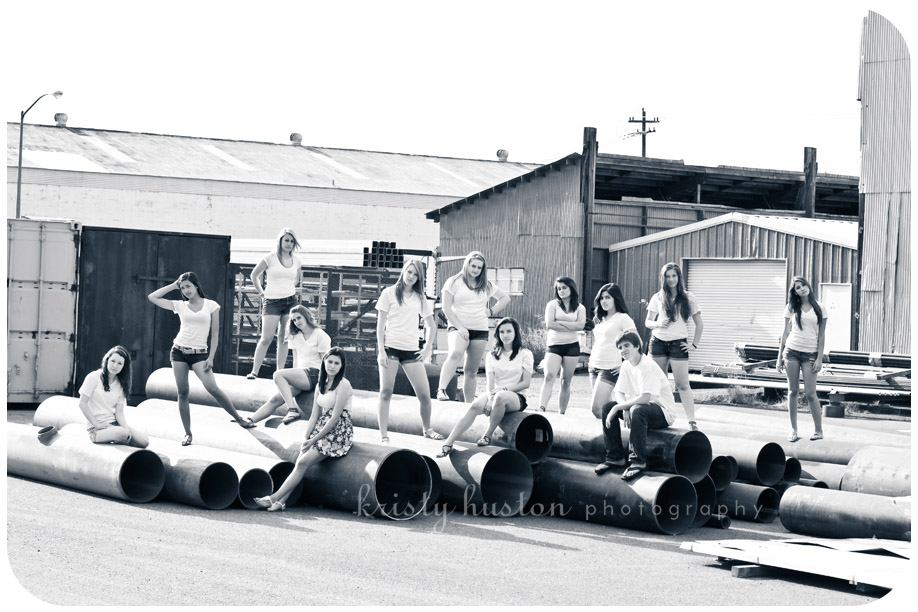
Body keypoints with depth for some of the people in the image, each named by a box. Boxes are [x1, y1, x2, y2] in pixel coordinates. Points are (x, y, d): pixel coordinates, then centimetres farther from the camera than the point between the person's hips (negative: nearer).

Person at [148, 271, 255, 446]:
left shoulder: (211, 306, 2)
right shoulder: (180, 305, 8)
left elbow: (215, 334, 2)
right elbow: (152, 297, 8)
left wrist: (210, 358, -5)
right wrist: (174, 286, 8)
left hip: (199, 353, -3)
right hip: (179, 351, 3)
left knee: (212, 388, -18)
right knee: (182, 393, 0)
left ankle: (239, 418, -4)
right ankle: (188, 433, 7)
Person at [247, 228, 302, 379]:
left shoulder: (296, 261, 8)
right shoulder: (270, 258, -4)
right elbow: (254, 275, 7)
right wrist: (262, 293, 5)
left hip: (291, 301, 4)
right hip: (272, 302, -4)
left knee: (284, 338, 5)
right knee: (267, 338, -10)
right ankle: (254, 371, -5)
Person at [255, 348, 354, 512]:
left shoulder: (343, 385, -10)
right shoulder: (321, 385, 14)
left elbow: (335, 418, -15)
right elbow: (314, 416, 11)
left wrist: (313, 440, -14)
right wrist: (306, 438, -4)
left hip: (338, 433, -7)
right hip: (321, 430, 7)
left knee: (303, 462, -19)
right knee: (300, 462, -12)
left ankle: (275, 498, -20)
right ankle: (281, 502, -19)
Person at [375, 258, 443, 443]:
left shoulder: (420, 298, 12)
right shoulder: (389, 293, 3)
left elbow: (430, 325, 18)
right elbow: (380, 323, 0)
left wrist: (427, 348, 5)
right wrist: (381, 350, -8)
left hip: (412, 350, 3)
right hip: (391, 348, -3)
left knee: (424, 394, 0)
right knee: (386, 391, -7)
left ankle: (427, 429, 20)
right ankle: (384, 435, -2)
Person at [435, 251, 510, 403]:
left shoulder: (486, 286, 14)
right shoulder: (454, 282, 2)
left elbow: (505, 298, 27)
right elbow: (446, 308, -4)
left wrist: (491, 311, 10)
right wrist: (459, 327, -14)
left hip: (480, 331, 5)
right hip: (459, 328, -4)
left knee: (471, 370, 6)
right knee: (455, 354, -33)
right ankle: (441, 390, -42)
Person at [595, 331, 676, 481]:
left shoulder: (648, 366, -22)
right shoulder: (626, 365, 4)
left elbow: (645, 398, -30)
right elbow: (619, 393, 5)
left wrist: (618, 407, -26)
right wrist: (624, 409, -17)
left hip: (664, 413, -8)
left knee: (637, 410, -38)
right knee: (607, 408, -7)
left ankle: (639, 461, -27)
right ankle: (615, 457, -2)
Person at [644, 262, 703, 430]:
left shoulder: (688, 298, 4)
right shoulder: (657, 298, 8)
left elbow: (699, 324, 10)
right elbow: (647, 322, 8)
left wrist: (694, 344, 2)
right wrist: (658, 324, -13)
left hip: (678, 344, -2)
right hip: (658, 342, 2)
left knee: (683, 385, -8)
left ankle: (692, 421, -10)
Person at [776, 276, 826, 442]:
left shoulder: (819, 308, 3)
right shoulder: (791, 308, 6)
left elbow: (822, 335, 3)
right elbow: (786, 332, 9)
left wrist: (819, 358, -4)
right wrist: (780, 357, 6)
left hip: (810, 353, -2)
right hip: (791, 351, 2)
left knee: (810, 393, -6)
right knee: (792, 391, 3)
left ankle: (819, 430, 4)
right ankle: (793, 430, 11)